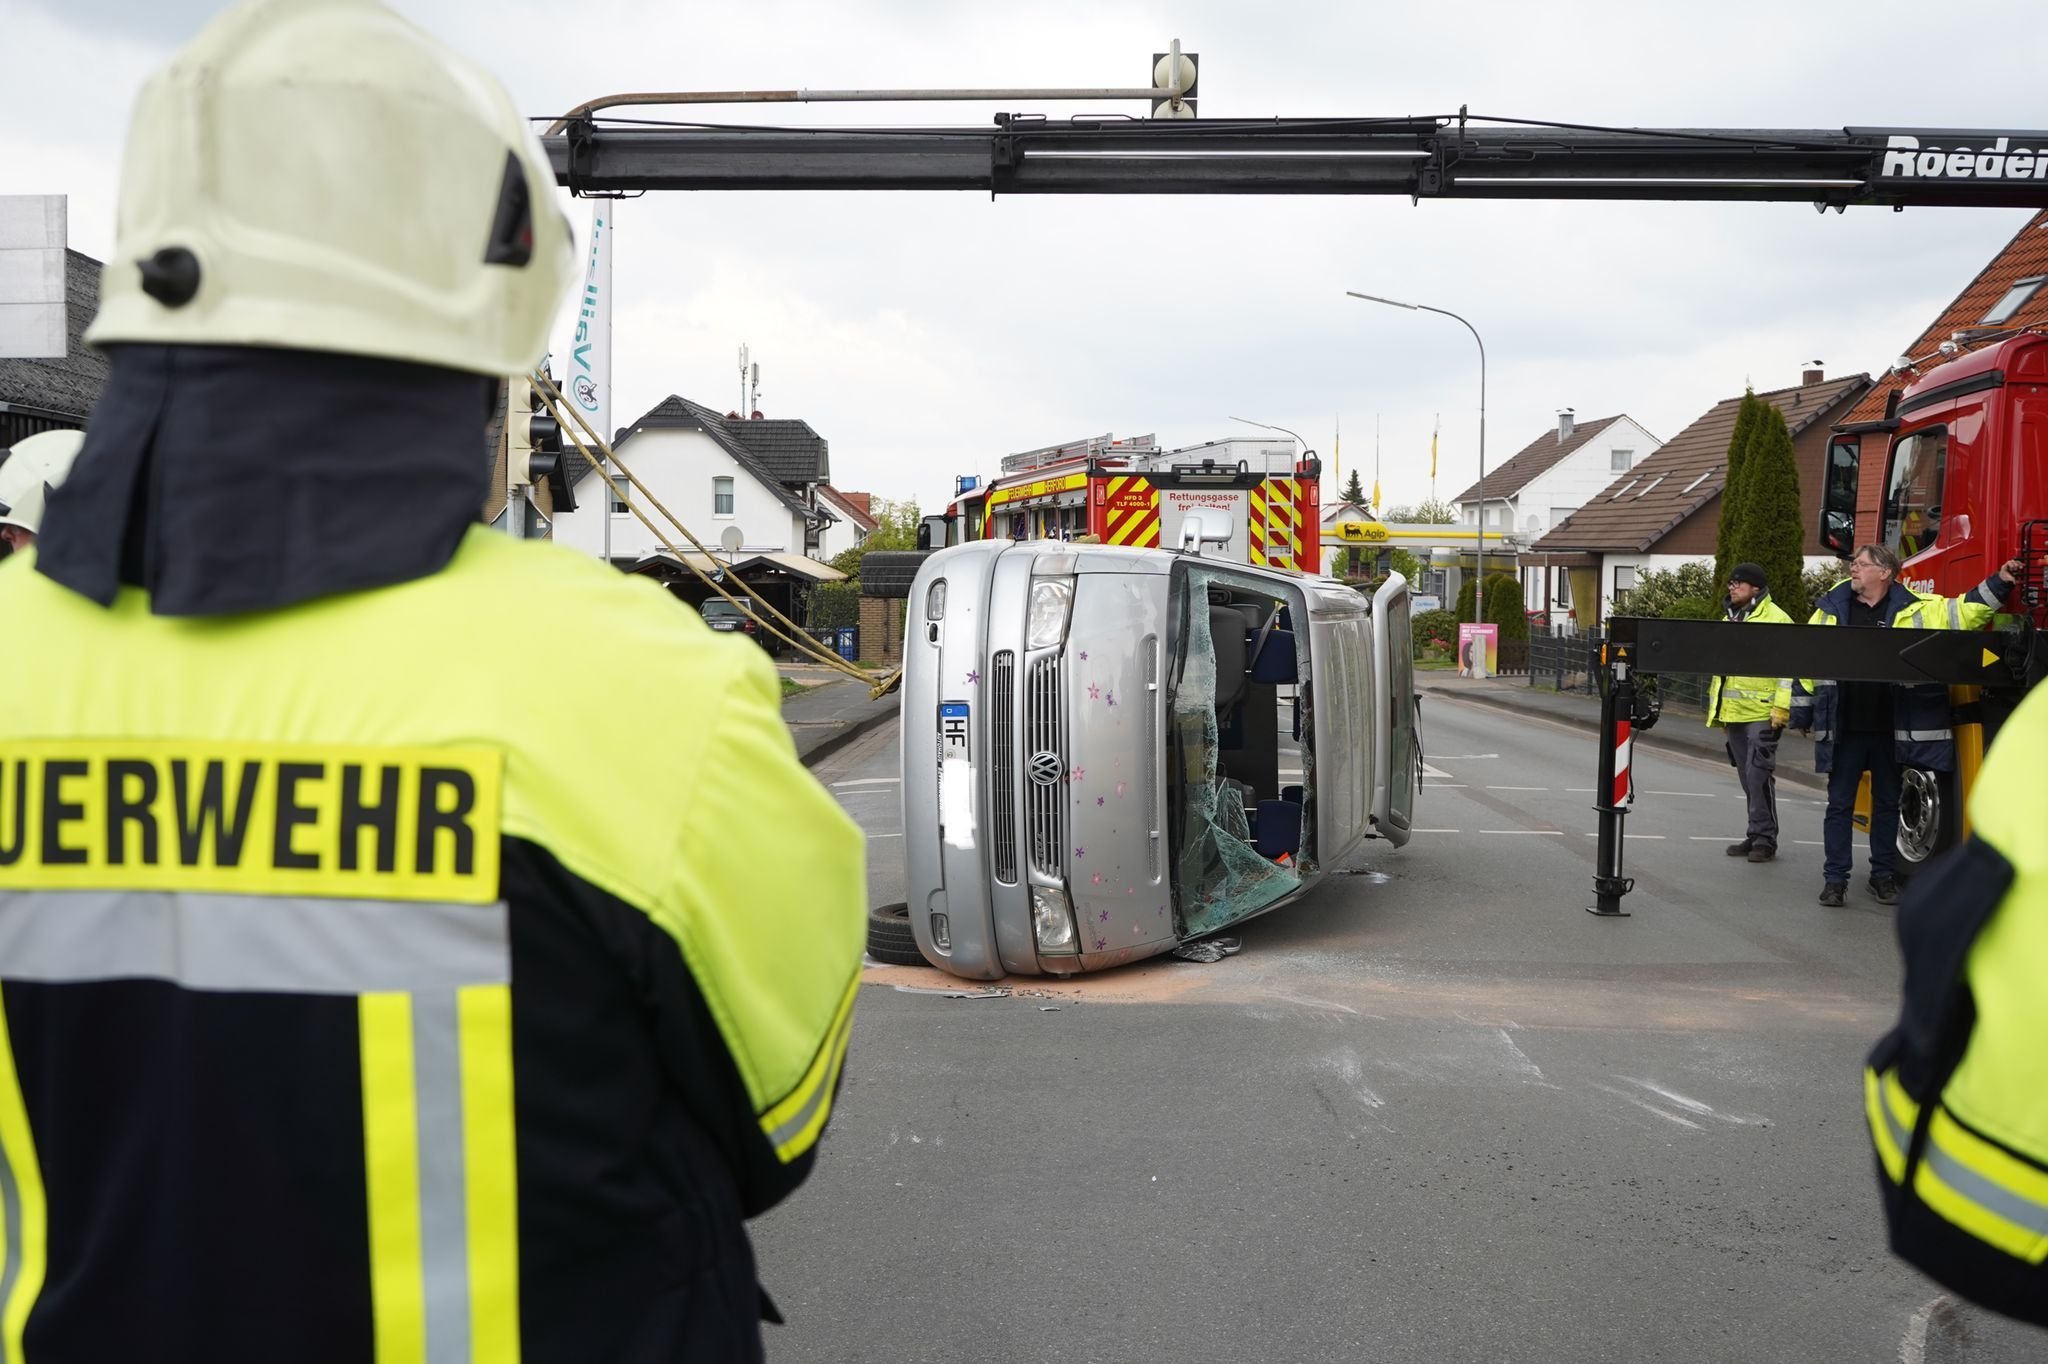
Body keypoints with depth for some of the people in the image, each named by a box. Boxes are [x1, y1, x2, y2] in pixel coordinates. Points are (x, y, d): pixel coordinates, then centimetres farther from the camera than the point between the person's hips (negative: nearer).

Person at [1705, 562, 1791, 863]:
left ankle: (1764, 839, -3)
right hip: (1734, 713, 8)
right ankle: (1756, 835, 18)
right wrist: (1717, 706, 21)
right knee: (1747, 777, 12)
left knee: (1759, 774, -9)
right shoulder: (1730, 620, 18)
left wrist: (1781, 707, -18)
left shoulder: (1776, 620, -7)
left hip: (1761, 713, -8)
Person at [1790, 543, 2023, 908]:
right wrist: (1802, 714, 8)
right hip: (1843, 729, 0)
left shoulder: (1916, 609, 0)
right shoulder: (1831, 608, 3)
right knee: (1839, 805, 5)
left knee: (1887, 805, 13)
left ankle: (1884, 876, 25)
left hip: (1891, 731, 0)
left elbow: (1966, 610, 1)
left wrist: (2000, 583, -12)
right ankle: (1834, 879, 12)